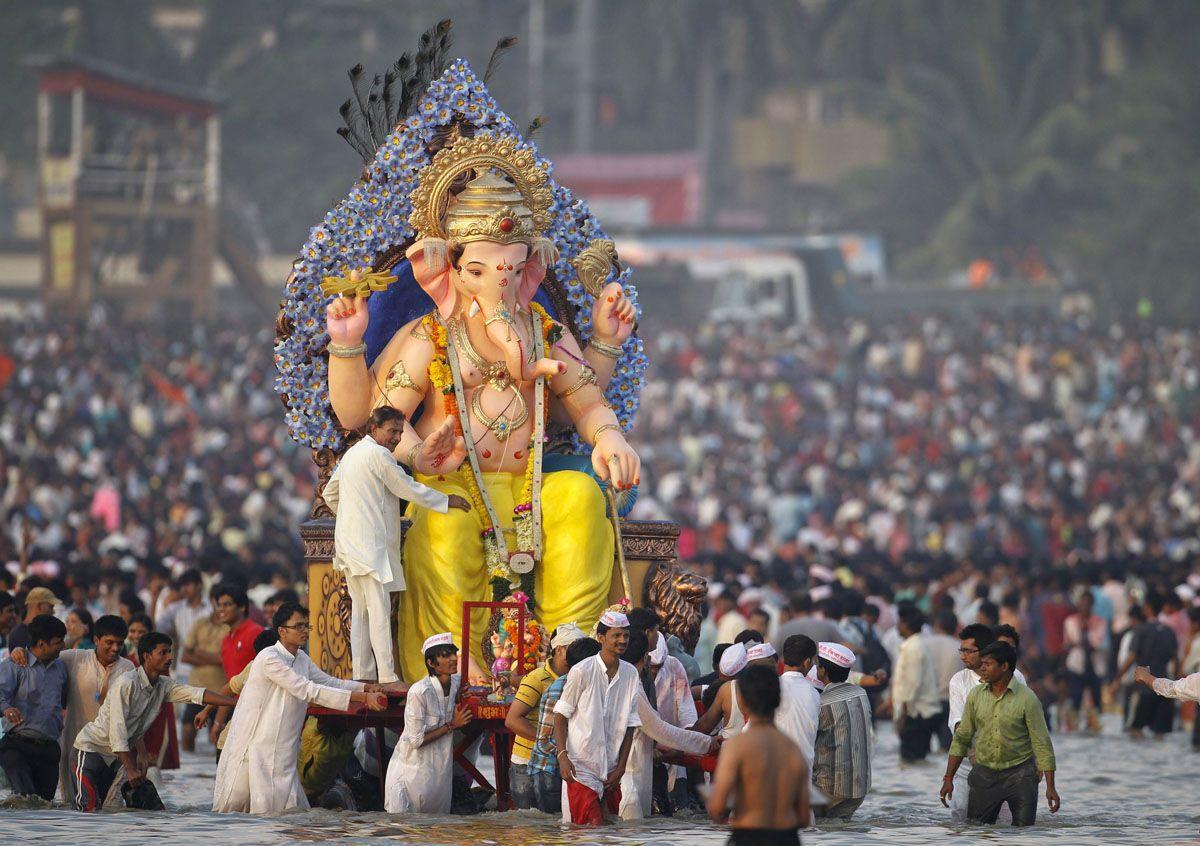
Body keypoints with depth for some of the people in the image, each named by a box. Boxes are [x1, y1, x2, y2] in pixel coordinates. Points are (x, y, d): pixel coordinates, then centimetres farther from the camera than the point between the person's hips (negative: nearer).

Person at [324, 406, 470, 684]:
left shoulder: (352, 454, 19)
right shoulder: (378, 455, -10)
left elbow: (330, 494, 28)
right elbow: (409, 489, -7)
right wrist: (447, 501, 4)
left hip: (349, 543, 10)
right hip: (370, 543, -10)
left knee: (361, 610, 10)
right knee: (379, 610, -11)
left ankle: (363, 674, 10)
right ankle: (387, 677, -15)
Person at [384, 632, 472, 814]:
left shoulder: (456, 683, -2)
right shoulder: (419, 692, -24)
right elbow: (416, 740, -22)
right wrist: (451, 726, -18)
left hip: (441, 769, 7)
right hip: (414, 770, -7)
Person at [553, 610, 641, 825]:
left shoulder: (631, 675, 5)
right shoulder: (582, 672, -9)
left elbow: (629, 725, 10)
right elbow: (560, 715, -3)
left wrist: (621, 767, 5)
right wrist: (562, 756, -12)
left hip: (611, 772, 5)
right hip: (581, 767, -5)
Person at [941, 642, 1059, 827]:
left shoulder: (1027, 699, -9)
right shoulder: (976, 696, 2)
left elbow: (1042, 744, -8)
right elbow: (961, 739, 9)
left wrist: (1050, 787, -12)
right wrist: (948, 778, 5)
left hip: (1019, 773, -3)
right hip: (985, 774, 3)